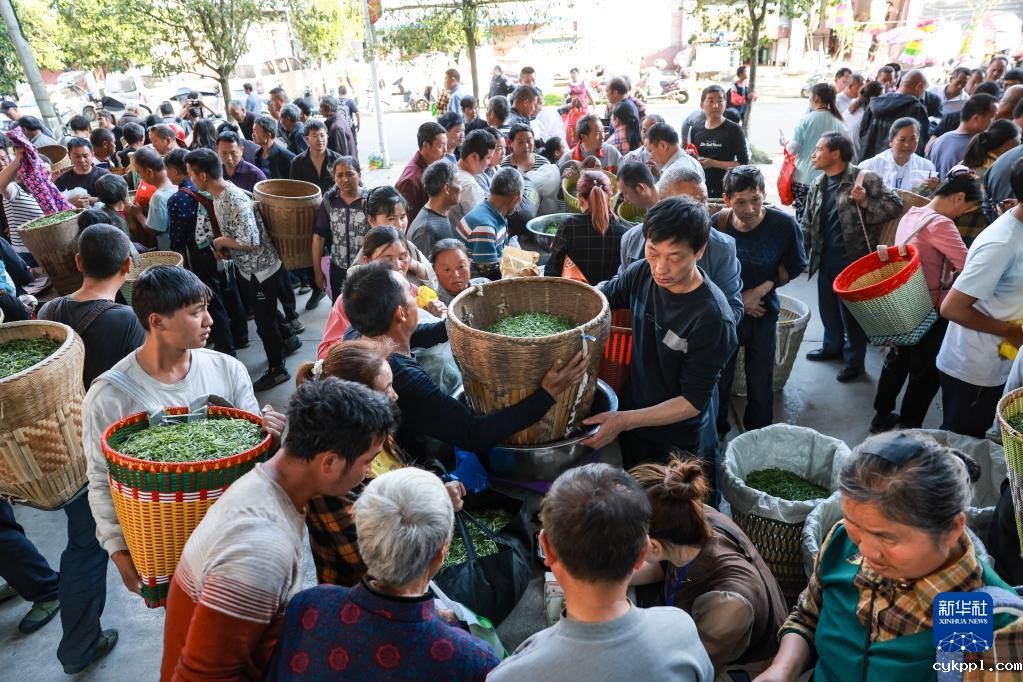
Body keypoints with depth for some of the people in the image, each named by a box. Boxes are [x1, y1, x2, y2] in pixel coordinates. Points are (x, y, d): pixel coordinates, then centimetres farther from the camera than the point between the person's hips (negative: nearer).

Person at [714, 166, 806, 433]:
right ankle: (716, 430, 37)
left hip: (763, 313, 0)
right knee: (719, 377, 14)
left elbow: (793, 267, -3)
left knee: (761, 381, 14)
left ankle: (759, 432, 38)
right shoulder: (717, 224, -16)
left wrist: (760, 290, -13)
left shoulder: (784, 225, -18)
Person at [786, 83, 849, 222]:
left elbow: (793, 148, -8)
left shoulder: (806, 119, -7)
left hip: (804, 179, -3)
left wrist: (785, 143, 12)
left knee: (802, 218, 4)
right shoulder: (839, 123, 2)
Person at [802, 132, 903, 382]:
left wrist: (865, 203, -21)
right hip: (826, 259, 6)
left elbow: (895, 205, -8)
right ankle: (833, 346, 41)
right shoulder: (817, 186, 8)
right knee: (828, 307, 18)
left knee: (852, 310, 5)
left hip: (854, 259, -6)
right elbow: (807, 225, 13)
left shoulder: (864, 178, -10)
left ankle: (854, 360, 22)